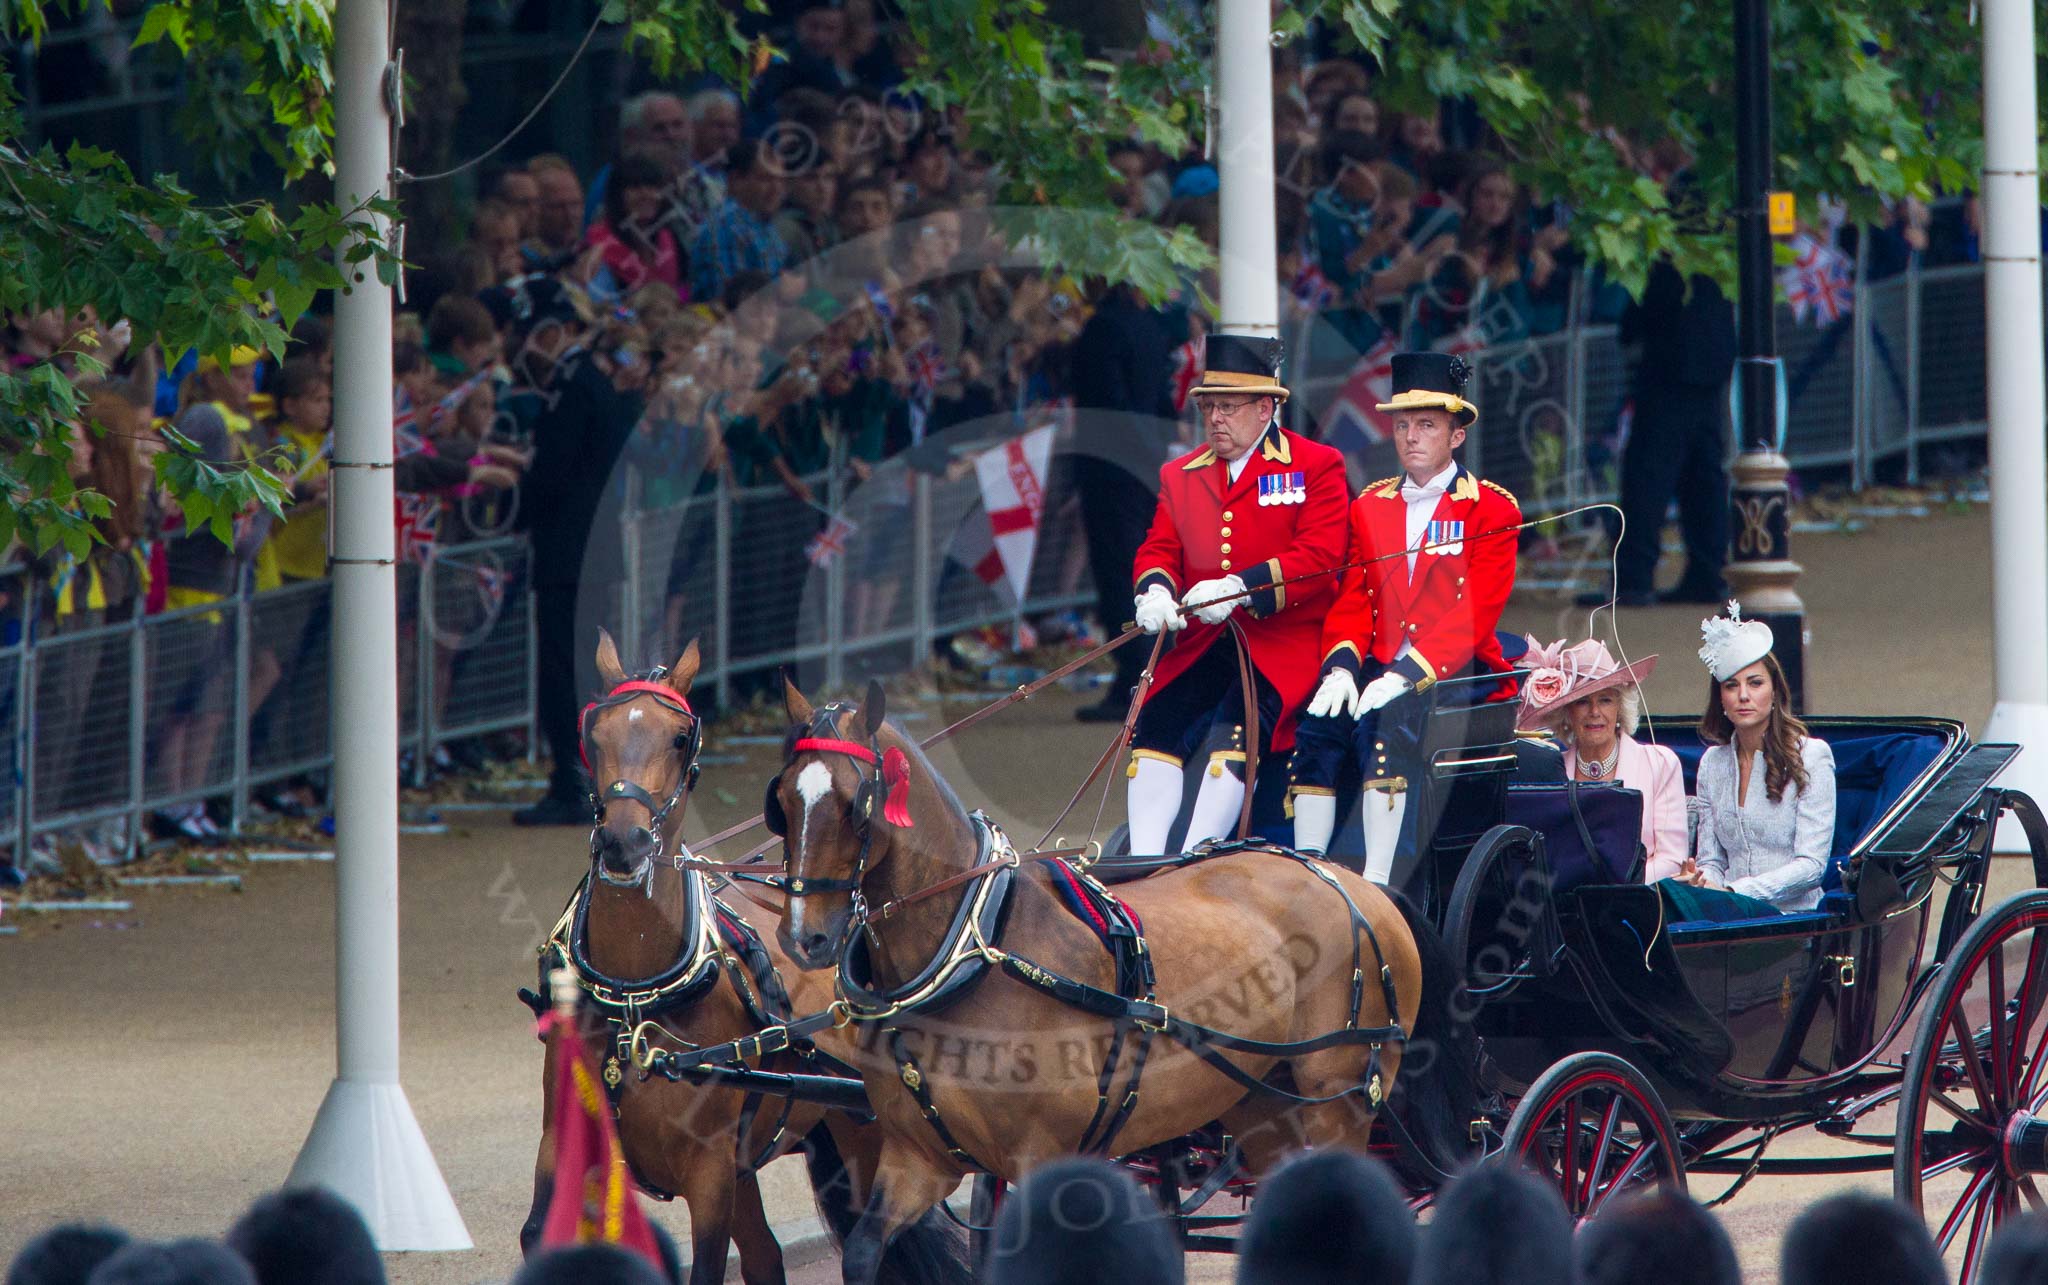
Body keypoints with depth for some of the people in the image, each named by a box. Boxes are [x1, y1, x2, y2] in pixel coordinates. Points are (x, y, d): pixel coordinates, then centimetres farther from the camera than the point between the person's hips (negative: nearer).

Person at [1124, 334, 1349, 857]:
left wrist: (1238, 588, -23)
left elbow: (1320, 556, -10)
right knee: (1154, 723, -16)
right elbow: (1158, 549, 13)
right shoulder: (1181, 475, 18)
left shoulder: (1315, 466, 1)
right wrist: (1155, 590, -13)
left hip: (1284, 645, -6)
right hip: (1203, 645, 6)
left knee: (1234, 730, -28)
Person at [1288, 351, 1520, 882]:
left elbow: (1473, 616, -10)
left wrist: (1405, 674, -22)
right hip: (1377, 667, 5)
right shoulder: (1371, 506, 16)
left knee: (1388, 719, -34)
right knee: (1319, 725, -24)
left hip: (1456, 673, -5)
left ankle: (1376, 882, -36)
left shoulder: (1491, 510, 0)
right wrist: (1341, 668, -12)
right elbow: (1352, 601, 9)